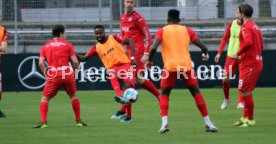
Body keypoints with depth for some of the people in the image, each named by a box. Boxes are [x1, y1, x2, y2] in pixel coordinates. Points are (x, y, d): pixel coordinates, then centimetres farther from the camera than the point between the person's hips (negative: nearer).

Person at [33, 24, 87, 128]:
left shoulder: (45, 47, 13)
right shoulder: (67, 45, 8)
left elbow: (41, 63, 0)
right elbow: (75, 62, 1)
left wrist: (47, 74, 8)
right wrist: (75, 73, 16)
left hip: (53, 76, 0)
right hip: (67, 75, 0)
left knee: (45, 98, 9)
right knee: (73, 96, 21)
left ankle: (43, 122, -8)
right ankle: (78, 121, 21)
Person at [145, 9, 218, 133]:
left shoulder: (162, 31, 6)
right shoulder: (187, 30, 11)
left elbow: (153, 48, -9)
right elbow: (203, 47, 7)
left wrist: (149, 61, 8)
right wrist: (205, 54, 28)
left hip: (170, 67, -1)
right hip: (186, 66, 1)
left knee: (164, 94, 15)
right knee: (196, 93, 14)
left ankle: (164, 123, -5)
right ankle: (208, 123, 10)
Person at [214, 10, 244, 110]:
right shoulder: (231, 24, 2)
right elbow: (225, 39, 8)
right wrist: (219, 53, 2)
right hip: (231, 56, 2)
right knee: (225, 78, 0)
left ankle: (240, 102, -2)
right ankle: (226, 99, 24)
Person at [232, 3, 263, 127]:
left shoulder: (246, 27, -13)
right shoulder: (255, 27, 16)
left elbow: (248, 43, -30)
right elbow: (261, 46, 19)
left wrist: (238, 53, -17)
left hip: (249, 64, -10)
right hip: (257, 61, 10)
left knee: (244, 91, -6)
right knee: (247, 91, 16)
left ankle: (250, 120, -2)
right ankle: (245, 117, 21)